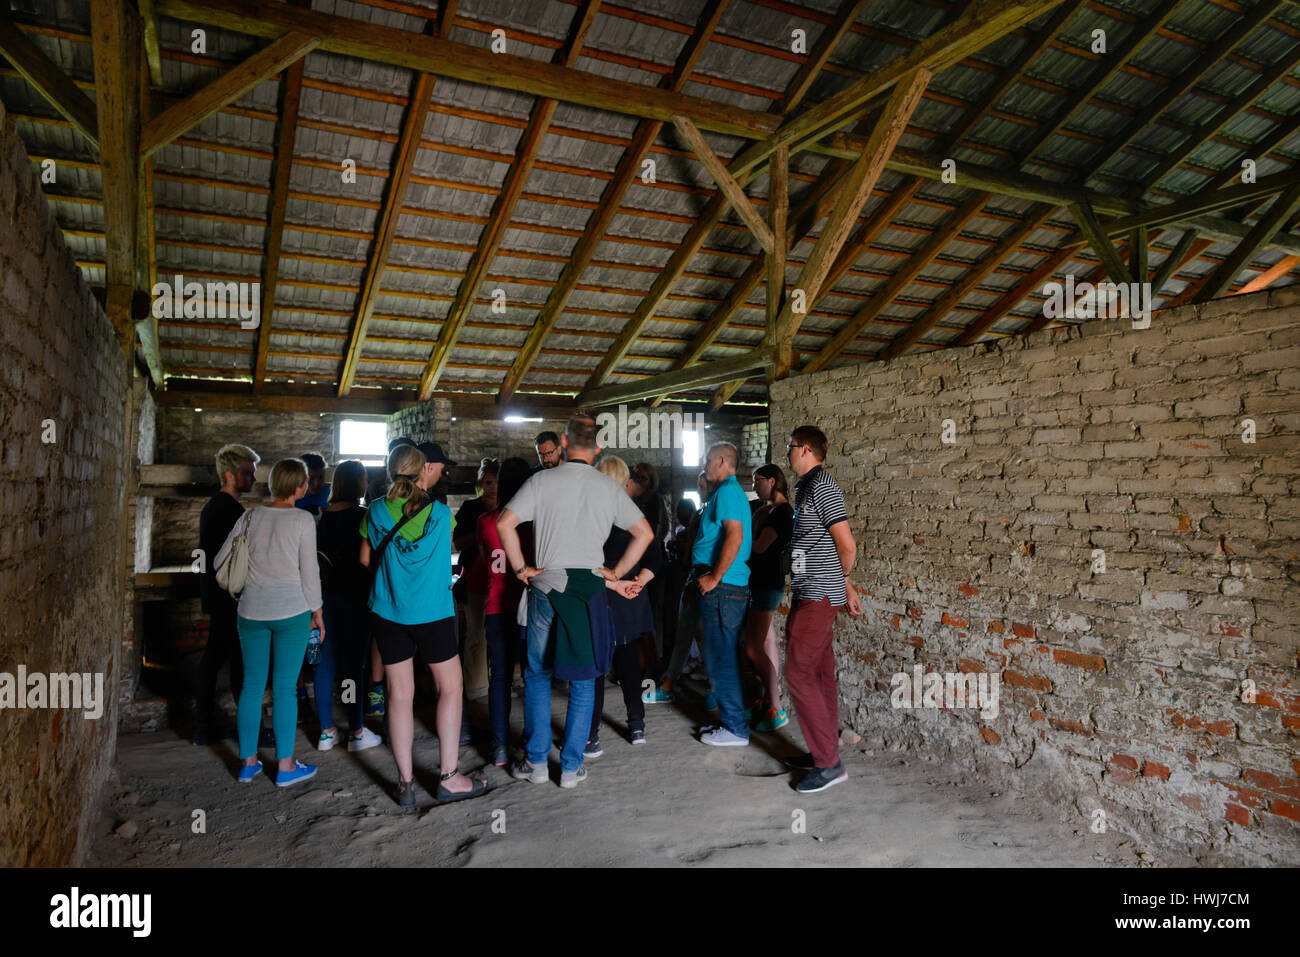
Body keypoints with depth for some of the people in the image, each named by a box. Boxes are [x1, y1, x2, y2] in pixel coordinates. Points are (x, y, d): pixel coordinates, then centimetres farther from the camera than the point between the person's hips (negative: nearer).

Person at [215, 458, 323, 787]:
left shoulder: (250, 517, 5)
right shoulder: (302, 520, -8)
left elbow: (220, 561, 8)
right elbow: (309, 571, -7)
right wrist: (316, 610, 3)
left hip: (251, 611, 4)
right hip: (291, 611, -4)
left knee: (252, 686, 13)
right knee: (285, 688, 2)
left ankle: (248, 762, 22)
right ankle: (285, 766, 11)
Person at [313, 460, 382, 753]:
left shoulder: (322, 516, 5)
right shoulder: (361, 516, -12)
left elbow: (316, 554, 9)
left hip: (326, 593, 6)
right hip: (354, 594, -6)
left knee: (326, 662, 10)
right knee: (354, 663, 1)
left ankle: (326, 731, 18)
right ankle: (356, 732, 9)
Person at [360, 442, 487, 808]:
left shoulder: (376, 511, -1)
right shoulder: (440, 513, -9)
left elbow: (366, 558, 8)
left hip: (387, 611, 3)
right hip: (432, 611, -3)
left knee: (399, 693, 8)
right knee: (450, 687, 10)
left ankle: (405, 783, 15)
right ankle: (448, 777, 13)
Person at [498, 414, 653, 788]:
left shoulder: (543, 480, -4)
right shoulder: (610, 487, 2)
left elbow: (505, 523, -12)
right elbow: (645, 532, 4)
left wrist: (521, 569, -2)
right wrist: (616, 572, 8)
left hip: (547, 586, -1)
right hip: (590, 589, 1)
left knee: (537, 674, 15)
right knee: (583, 681, 11)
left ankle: (536, 761, 20)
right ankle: (571, 767, 17)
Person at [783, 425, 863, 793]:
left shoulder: (821, 486, -15)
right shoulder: (806, 487, 18)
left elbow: (847, 545, -16)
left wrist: (841, 579, 2)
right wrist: (845, 585, 21)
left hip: (817, 597, -10)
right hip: (816, 596, 10)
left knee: (799, 674, -8)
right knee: (821, 674, 14)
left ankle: (829, 763, -2)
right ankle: (824, 752, 23)